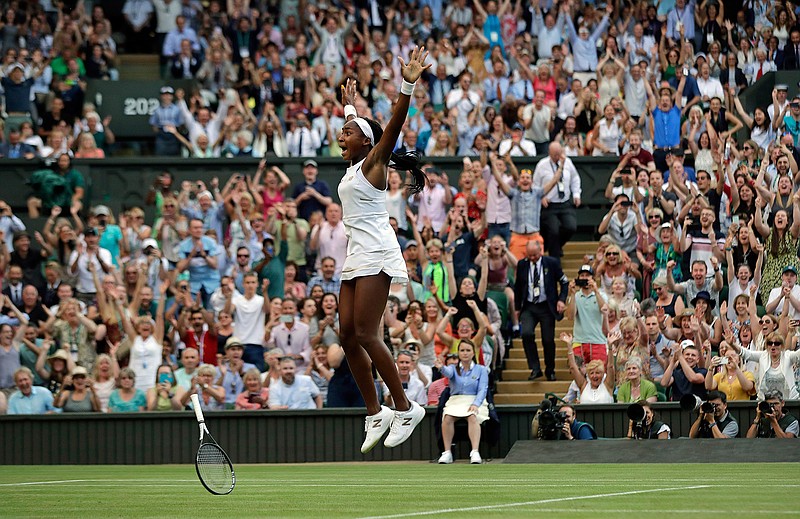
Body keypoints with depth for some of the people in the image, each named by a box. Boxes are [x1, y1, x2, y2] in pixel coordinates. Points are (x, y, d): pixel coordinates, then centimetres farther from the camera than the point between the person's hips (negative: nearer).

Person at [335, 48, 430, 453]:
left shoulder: (373, 163, -3)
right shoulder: (353, 167, 18)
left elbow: (392, 128, -18)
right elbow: (356, 128, 39)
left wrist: (407, 87, -30)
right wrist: (350, 105, 54)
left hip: (375, 255, -9)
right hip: (355, 259, 9)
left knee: (365, 334, -14)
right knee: (348, 336, 2)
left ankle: (405, 408, -9)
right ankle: (375, 414, 6)